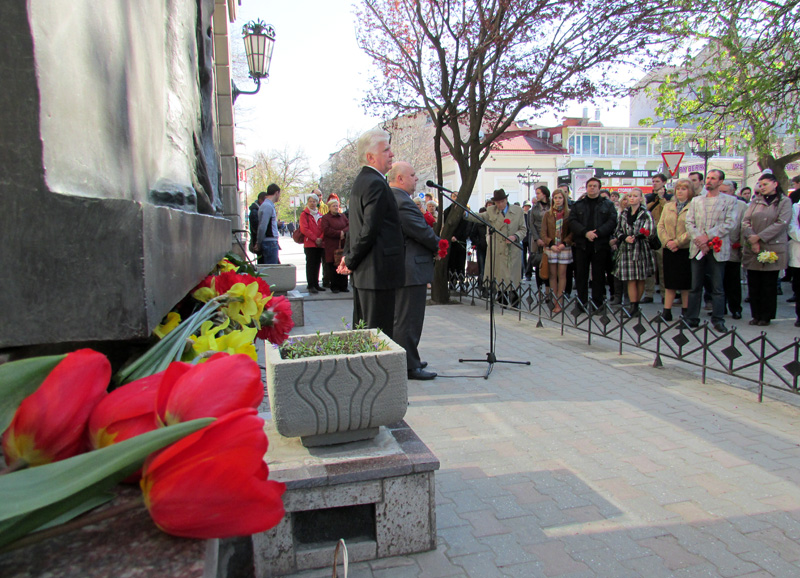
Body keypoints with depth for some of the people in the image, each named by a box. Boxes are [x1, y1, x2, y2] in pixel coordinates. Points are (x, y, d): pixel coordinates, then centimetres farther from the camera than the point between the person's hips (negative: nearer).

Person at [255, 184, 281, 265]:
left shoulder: (269, 206, 17)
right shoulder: (268, 206, -14)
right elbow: (262, 227, -19)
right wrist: (259, 243, -10)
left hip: (272, 243, 10)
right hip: (270, 243, -10)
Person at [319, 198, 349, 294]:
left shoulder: (342, 216, 17)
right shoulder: (325, 218, 2)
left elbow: (349, 225, 8)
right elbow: (326, 230, -11)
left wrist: (343, 232, -12)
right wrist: (339, 233, -13)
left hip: (343, 246, 4)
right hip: (331, 247, -4)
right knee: (333, 267, -3)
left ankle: (343, 286, 11)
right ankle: (334, 287, 6)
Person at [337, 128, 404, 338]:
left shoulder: (361, 181, 16)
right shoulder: (376, 184, -16)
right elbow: (370, 229, -20)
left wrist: (349, 256, 14)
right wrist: (351, 261, -8)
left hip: (362, 273, 10)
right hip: (378, 272, -10)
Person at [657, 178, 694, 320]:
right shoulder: (668, 206, 13)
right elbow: (660, 226, 7)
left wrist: (678, 242, -15)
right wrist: (667, 241, -8)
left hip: (686, 249, -4)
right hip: (669, 250, 4)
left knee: (686, 281, 4)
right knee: (669, 281, 6)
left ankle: (685, 309, 15)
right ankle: (667, 311, 8)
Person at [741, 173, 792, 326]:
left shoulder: (784, 201, 3)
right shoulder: (755, 202, 14)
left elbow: (781, 223, -9)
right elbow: (745, 221, 4)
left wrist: (759, 237, -15)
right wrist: (751, 239, -12)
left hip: (772, 249, -3)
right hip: (752, 250, 3)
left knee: (769, 284, 1)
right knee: (753, 283, 4)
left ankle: (766, 316, 10)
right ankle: (756, 315, 13)